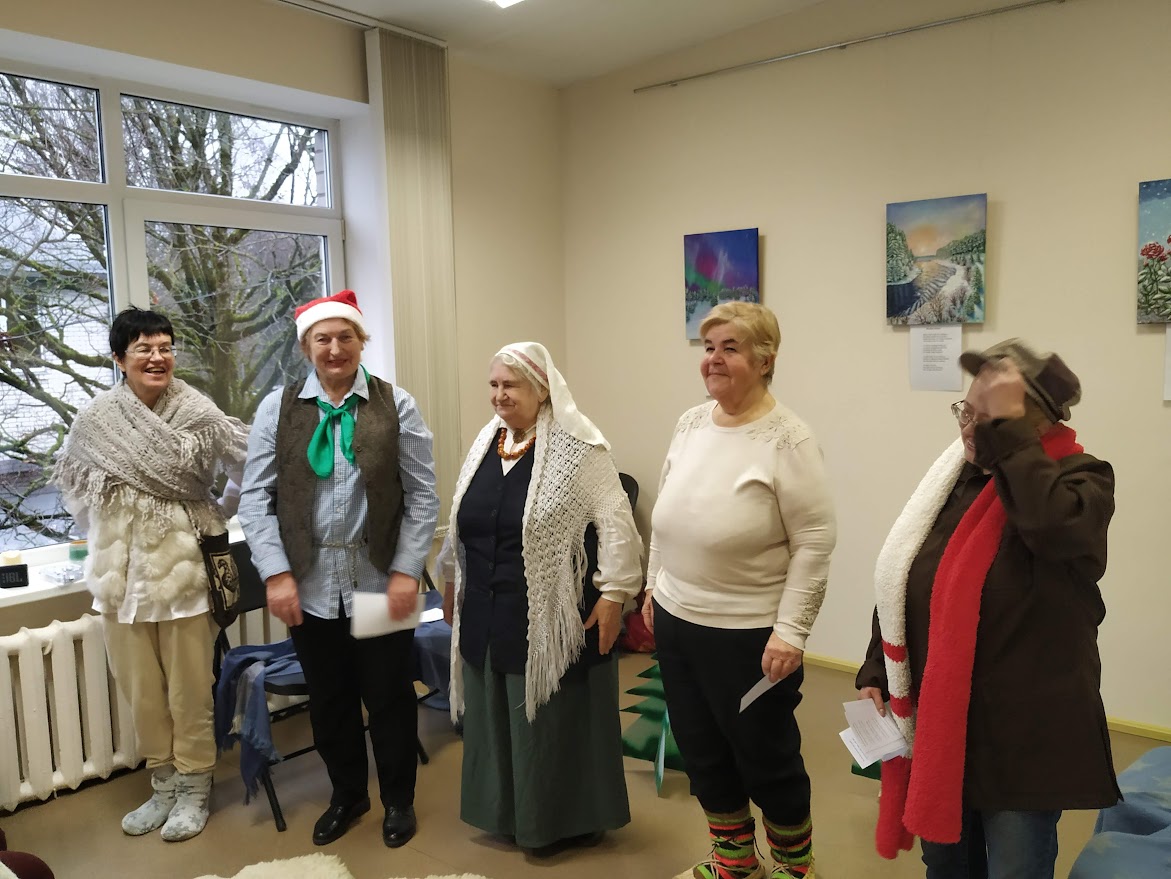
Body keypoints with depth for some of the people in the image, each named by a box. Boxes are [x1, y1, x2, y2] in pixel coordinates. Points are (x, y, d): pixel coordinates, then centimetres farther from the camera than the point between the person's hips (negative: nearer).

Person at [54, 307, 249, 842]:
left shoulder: (198, 414, -9)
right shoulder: (97, 417, -1)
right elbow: (70, 478, 16)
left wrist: (214, 515, 1)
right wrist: (106, 526, 10)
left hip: (182, 567, -3)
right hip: (122, 570, 3)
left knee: (189, 687, 7)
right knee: (141, 688, 14)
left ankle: (193, 788, 25)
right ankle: (163, 785, 32)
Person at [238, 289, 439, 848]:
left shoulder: (396, 405, -1)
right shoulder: (277, 408, 2)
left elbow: (422, 496, -2)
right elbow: (255, 497, 0)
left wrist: (406, 572, -9)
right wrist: (276, 573, -8)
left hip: (380, 582, -1)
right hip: (309, 584, 2)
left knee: (388, 696, 10)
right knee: (328, 698, 16)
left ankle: (398, 799, 33)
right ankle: (347, 795, 39)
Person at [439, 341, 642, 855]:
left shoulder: (576, 447, -14)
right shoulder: (485, 444, 8)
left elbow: (615, 523, -16)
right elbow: (461, 525, 17)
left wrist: (613, 594, -19)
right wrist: (451, 585, 20)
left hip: (554, 617, -6)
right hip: (489, 615, 7)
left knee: (554, 721, 7)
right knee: (497, 716, 17)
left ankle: (567, 819, 27)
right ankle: (508, 812, 37)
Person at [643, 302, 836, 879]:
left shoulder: (786, 440, -16)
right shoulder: (690, 423, 4)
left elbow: (814, 540, -17)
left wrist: (790, 631, -19)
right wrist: (654, 588, 14)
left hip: (749, 634, -6)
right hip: (676, 621, 7)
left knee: (766, 759, 11)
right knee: (701, 752, 19)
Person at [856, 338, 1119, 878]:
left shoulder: (1081, 481, -11)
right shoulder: (953, 479, 4)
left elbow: (1056, 525, -37)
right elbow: (901, 587, 10)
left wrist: (1007, 430, -29)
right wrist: (875, 675, 5)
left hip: (1023, 737, -5)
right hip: (937, 726, 6)